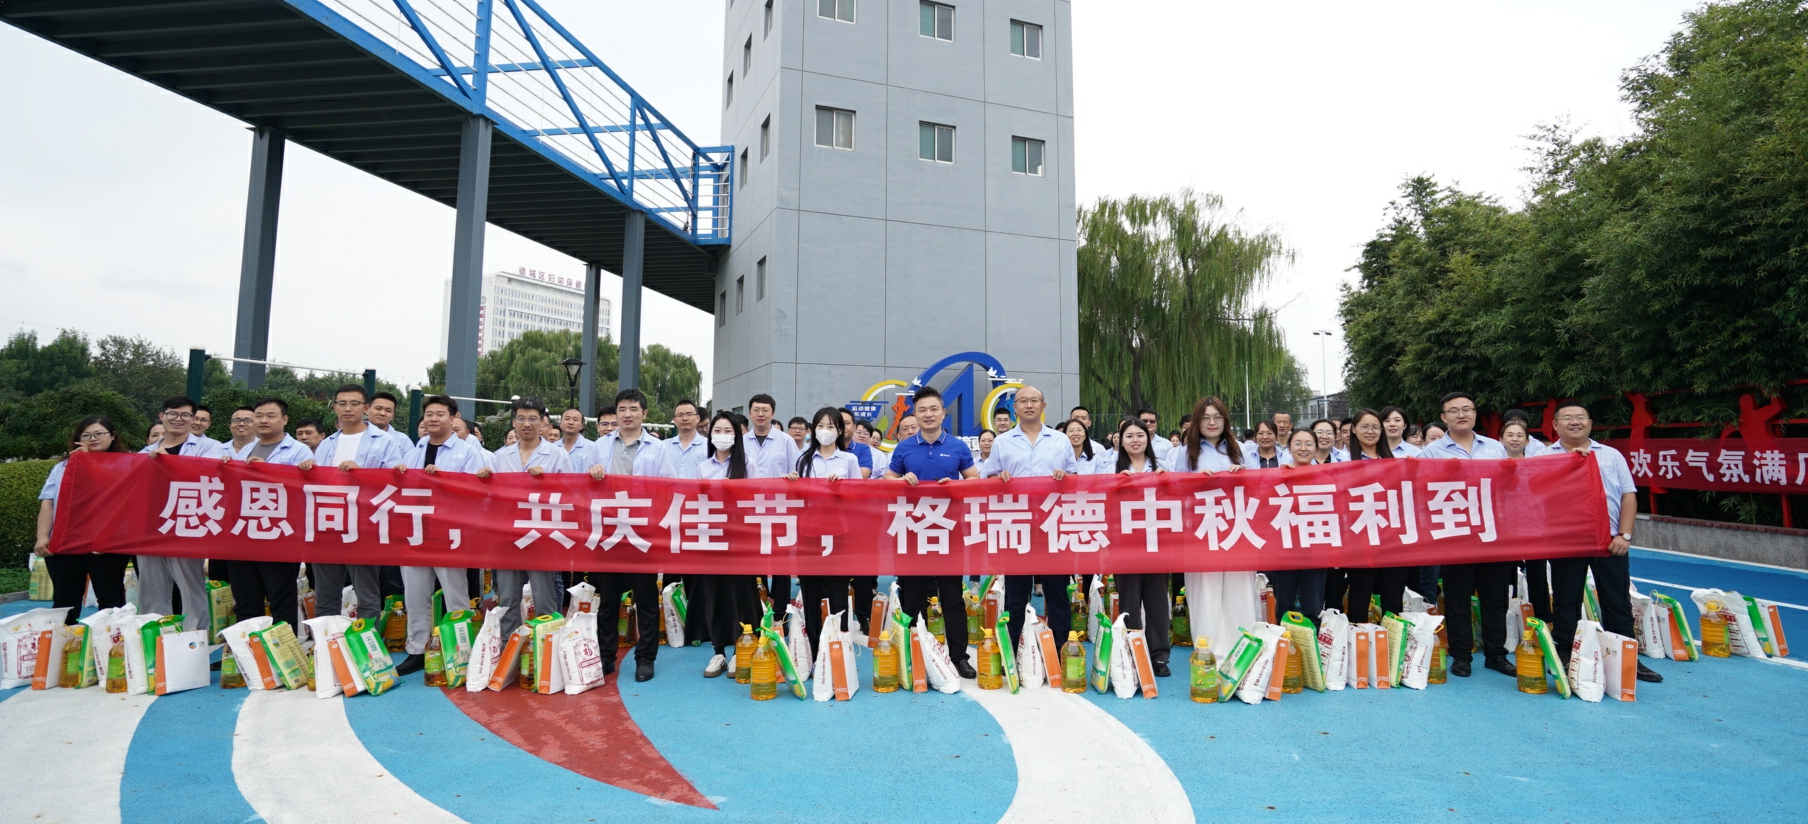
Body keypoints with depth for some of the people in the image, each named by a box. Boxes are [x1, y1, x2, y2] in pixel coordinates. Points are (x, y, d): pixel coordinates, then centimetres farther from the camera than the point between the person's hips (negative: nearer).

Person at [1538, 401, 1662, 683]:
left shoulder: (1611, 455, 11)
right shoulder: (1546, 457, 4)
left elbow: (1628, 495, 6)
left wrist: (1624, 535, -4)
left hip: (1610, 540, 2)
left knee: (1618, 601, 8)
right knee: (1566, 601, 5)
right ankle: (1565, 657, 14)